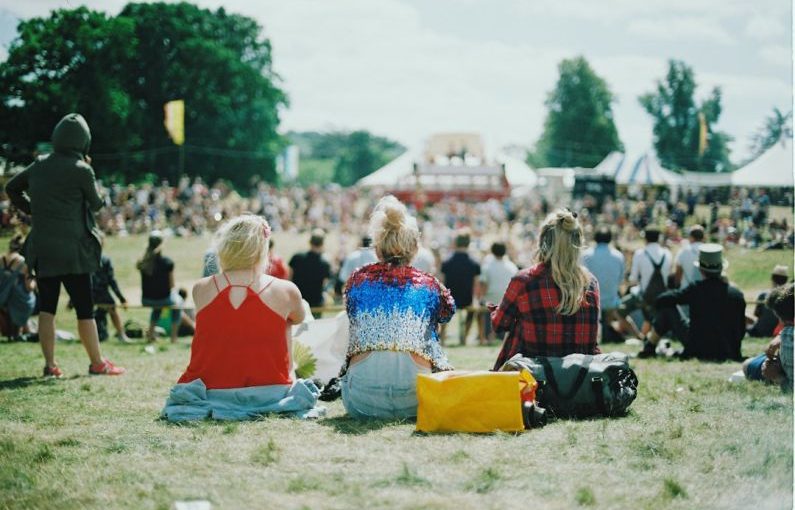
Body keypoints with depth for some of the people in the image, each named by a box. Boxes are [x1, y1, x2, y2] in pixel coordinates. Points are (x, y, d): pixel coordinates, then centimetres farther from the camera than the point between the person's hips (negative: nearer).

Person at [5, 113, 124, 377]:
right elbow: (96, 204, 3)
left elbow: (11, 187, 19)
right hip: (72, 249, -5)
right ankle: (97, 363, 9)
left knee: (46, 306, 9)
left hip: (41, 248, 5)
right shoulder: (81, 170, -11)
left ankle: (50, 364, 9)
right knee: (84, 308, 2)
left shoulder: (39, 165, 6)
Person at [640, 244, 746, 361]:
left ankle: (649, 348, 26)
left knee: (668, 309, 11)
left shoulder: (695, 290, -11)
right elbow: (741, 331, 3)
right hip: (726, 354, 3)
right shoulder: (737, 295, -4)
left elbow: (661, 301, -7)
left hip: (697, 350, -3)